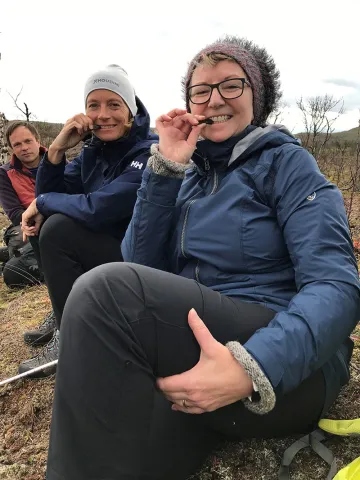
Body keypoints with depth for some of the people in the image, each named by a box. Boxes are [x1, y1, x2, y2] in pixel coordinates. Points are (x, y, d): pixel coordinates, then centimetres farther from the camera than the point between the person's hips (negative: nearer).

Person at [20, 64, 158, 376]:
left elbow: (99, 208, -30)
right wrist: (57, 148, -12)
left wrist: (43, 203, -13)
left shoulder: (150, 153, -18)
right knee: (44, 222, 1)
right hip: (105, 251, 8)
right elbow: (47, 194, 4)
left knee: (58, 230, -23)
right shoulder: (93, 151, 5)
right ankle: (64, 314, 8)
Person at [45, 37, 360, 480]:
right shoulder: (189, 177, 16)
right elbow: (143, 268, 4)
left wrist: (253, 367, -29)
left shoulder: (284, 161, 1)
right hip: (192, 354, 3)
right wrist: (166, 168, -3)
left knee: (107, 290, -24)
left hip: (286, 370, -3)